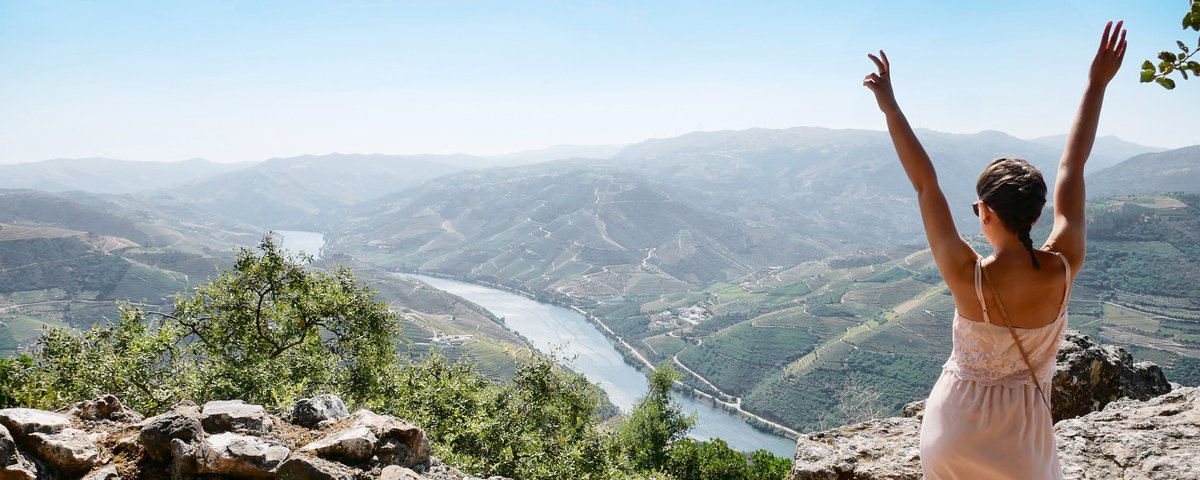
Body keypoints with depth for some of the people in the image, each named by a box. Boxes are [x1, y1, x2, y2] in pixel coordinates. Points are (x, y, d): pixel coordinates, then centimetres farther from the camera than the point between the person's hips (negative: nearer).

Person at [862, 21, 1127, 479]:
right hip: (1022, 436, 2)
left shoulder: (967, 277, -25)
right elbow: (1071, 169, -10)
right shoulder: (1062, 270, -19)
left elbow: (925, 183, -20)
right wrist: (1097, 84, -1)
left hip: (955, 430, -1)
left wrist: (889, 104, -14)